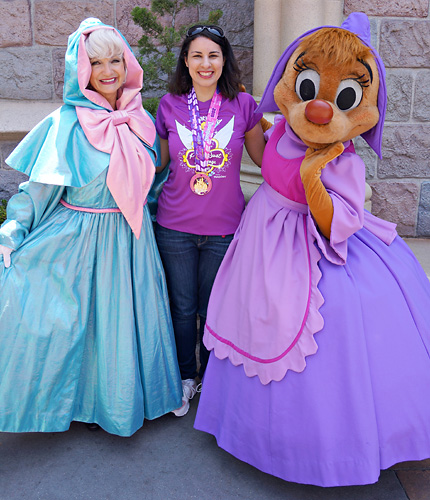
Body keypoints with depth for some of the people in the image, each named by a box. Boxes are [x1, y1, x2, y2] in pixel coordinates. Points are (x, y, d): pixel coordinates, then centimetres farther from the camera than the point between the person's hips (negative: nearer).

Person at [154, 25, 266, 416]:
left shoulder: (243, 104, -3)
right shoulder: (170, 105, 0)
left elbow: (265, 157, 8)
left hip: (225, 227, -1)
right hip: (175, 226, 1)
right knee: (182, 308, 14)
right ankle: (185, 378, 38)